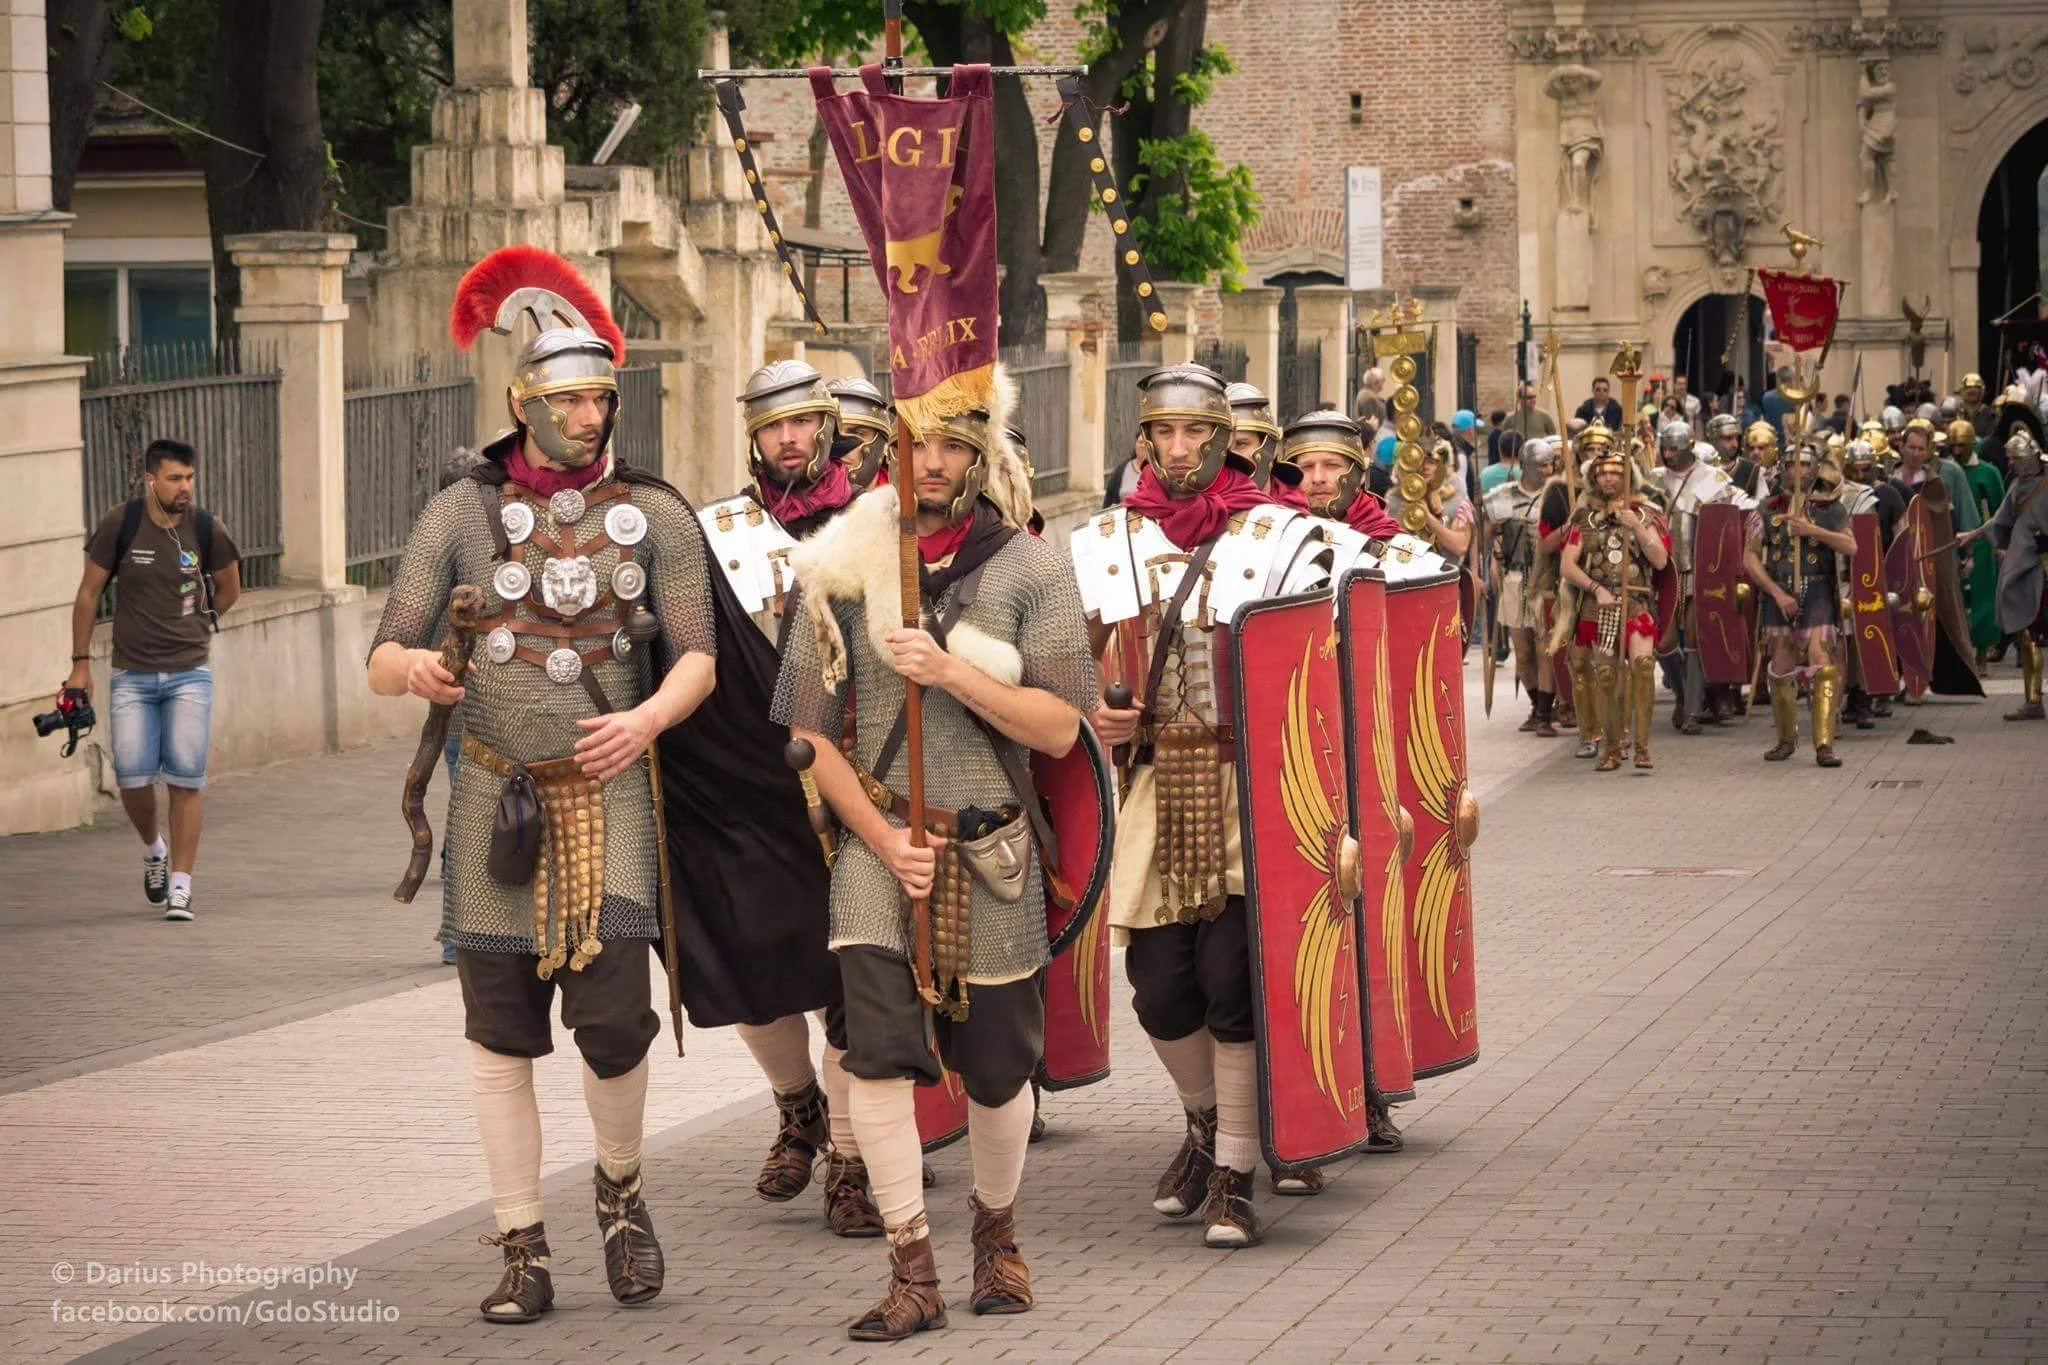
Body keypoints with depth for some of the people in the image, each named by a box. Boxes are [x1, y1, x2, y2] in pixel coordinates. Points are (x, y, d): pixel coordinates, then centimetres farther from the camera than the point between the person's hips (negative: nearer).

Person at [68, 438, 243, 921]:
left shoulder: (206, 528, -3)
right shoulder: (120, 525, -6)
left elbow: (229, 588, 16)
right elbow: (89, 593, 3)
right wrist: (80, 662, 3)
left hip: (189, 675, 1)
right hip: (131, 676, 0)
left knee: (186, 780, -6)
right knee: (133, 777, -7)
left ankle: (180, 886, 2)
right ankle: (153, 849, 25)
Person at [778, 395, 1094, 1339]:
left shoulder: (1029, 568, -1)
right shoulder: (848, 566, 1)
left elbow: (1060, 729, -7)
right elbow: (813, 733, 3)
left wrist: (953, 672, -19)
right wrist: (886, 842, -8)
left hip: (990, 848, 0)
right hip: (878, 843, 0)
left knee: (995, 1068, 7)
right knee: (878, 1053, -14)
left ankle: (996, 1231, 34)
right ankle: (913, 1276, -6)